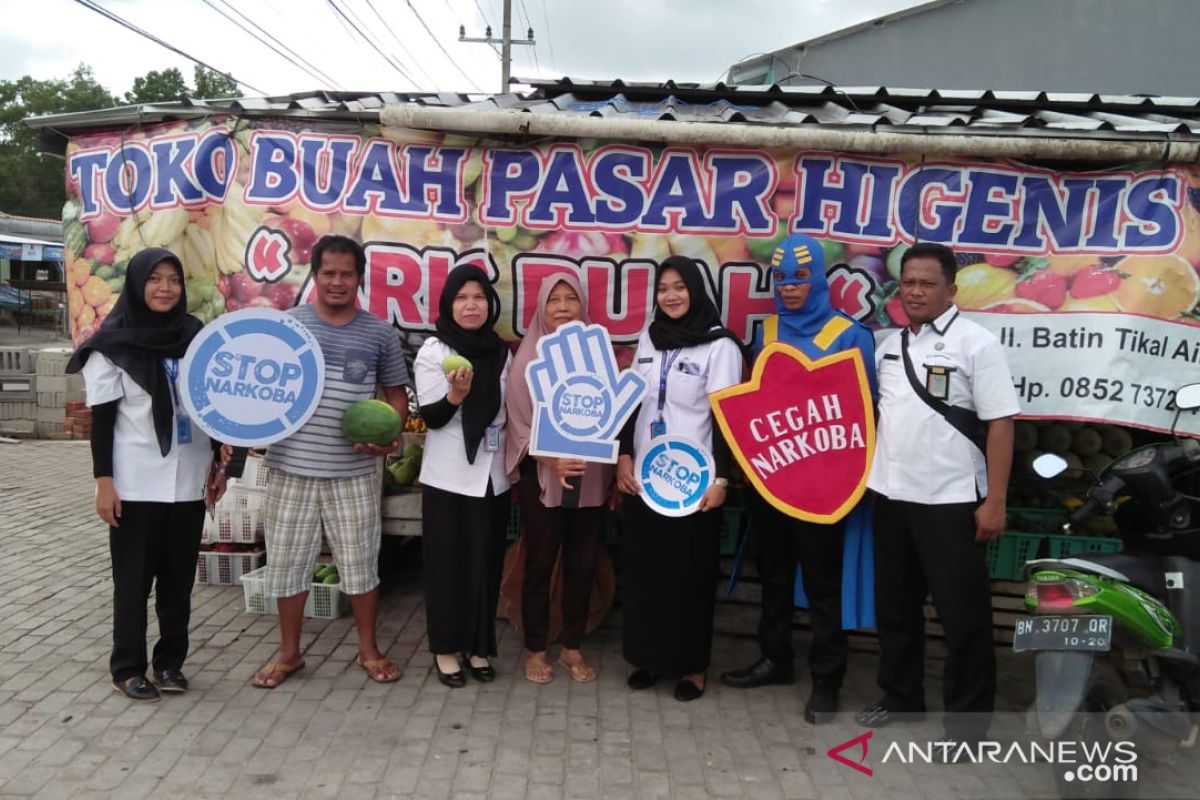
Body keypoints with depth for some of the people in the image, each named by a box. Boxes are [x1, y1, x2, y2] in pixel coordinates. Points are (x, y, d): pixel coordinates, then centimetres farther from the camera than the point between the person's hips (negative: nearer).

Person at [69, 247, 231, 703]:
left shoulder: (196, 337, 7)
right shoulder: (113, 344, -4)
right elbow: (102, 419, -5)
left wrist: (218, 463, 10)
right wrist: (103, 481, -10)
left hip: (188, 481, 4)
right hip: (136, 484, -3)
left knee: (179, 576, 10)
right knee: (134, 578, 6)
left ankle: (170, 660, 24)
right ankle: (127, 668, 20)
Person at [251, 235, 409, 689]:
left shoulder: (380, 334, 3)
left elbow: (396, 394, 10)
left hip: (354, 471, 0)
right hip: (292, 466, 1)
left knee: (361, 561, 8)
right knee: (288, 561, 10)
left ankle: (368, 649, 25)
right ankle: (288, 652, 27)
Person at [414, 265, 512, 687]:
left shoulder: (502, 352, 7)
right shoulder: (434, 349, -5)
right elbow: (430, 417, -10)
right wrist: (455, 394, -28)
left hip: (493, 475, 4)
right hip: (448, 476, -3)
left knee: (487, 562, 8)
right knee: (447, 563, 3)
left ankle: (479, 646, 21)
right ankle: (446, 648, 17)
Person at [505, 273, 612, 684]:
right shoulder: (529, 355, -2)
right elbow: (519, 423, -4)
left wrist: (615, 470, 0)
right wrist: (552, 459, -19)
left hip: (591, 476, 3)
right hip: (542, 476, -2)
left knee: (583, 563, 10)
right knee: (540, 563, 6)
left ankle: (573, 646, 26)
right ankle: (536, 649, 22)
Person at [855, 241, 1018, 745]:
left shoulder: (975, 343, -9)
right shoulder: (890, 345, 10)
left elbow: (1000, 423, -12)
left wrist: (994, 501, -16)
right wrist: (865, 474, 9)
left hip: (952, 501, -6)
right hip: (892, 496, 7)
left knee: (963, 615, 3)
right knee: (895, 605, 17)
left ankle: (967, 721, 16)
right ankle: (901, 696, 34)